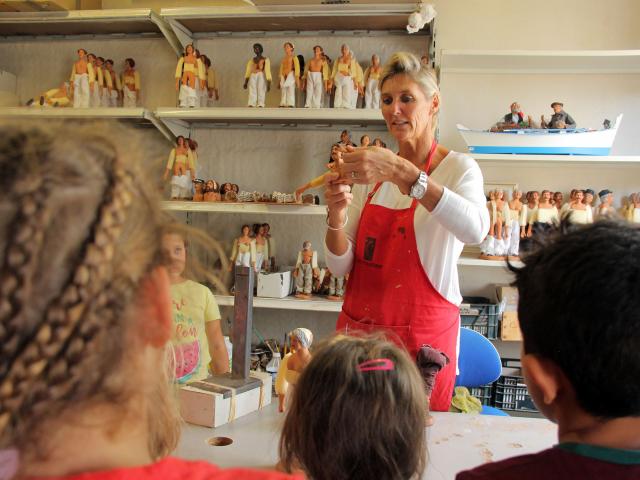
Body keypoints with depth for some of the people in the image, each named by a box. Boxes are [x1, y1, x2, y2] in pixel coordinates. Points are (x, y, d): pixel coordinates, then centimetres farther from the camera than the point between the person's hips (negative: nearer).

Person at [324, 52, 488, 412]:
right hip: (359, 327, 4)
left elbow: (475, 230, -30)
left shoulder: (458, 167, -6)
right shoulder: (370, 173, 6)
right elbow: (341, 266, 3)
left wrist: (401, 172, -38)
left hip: (424, 334, -3)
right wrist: (337, 214, -16)